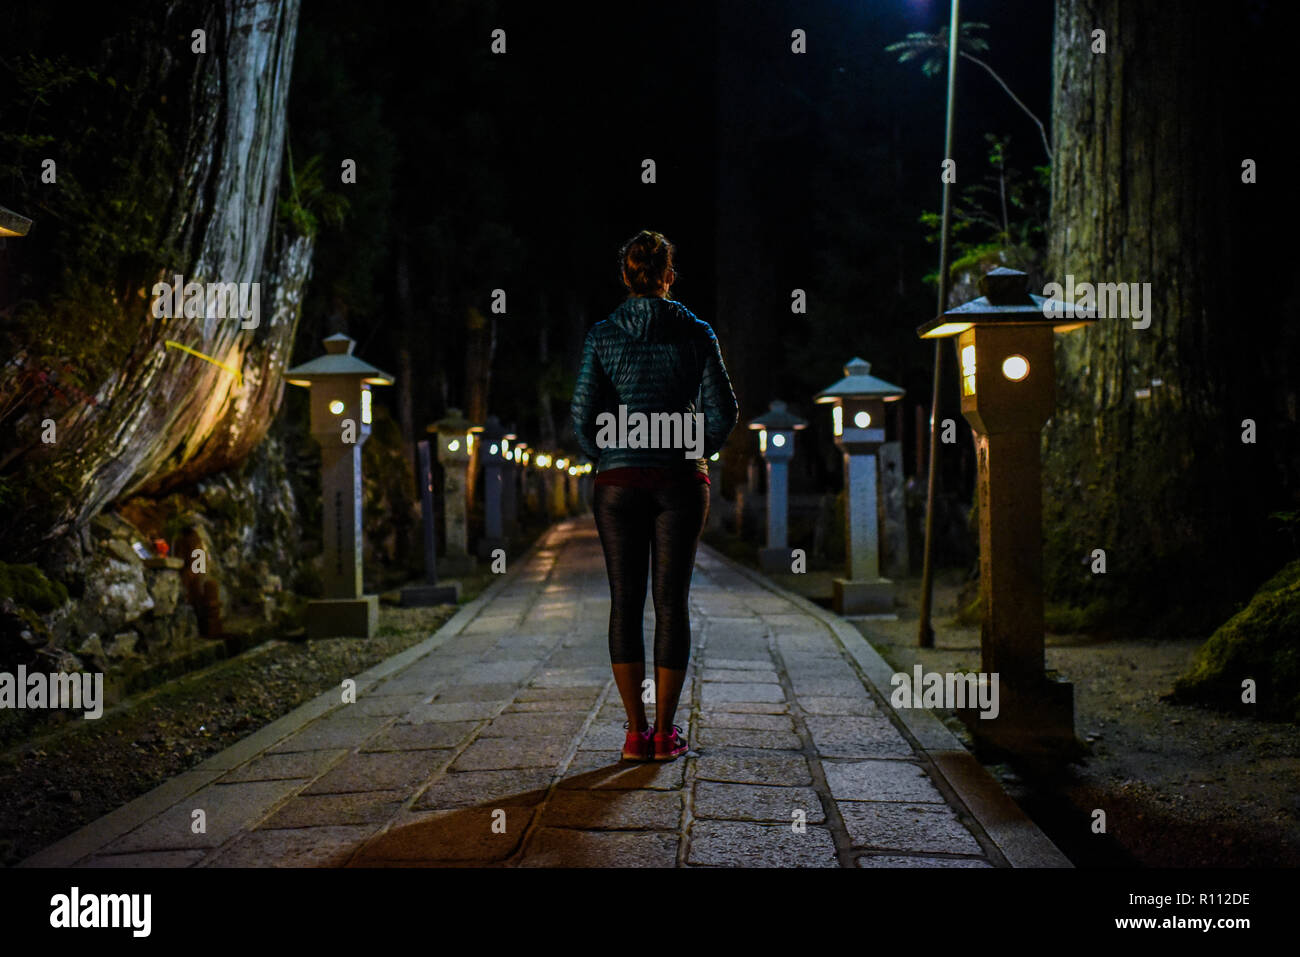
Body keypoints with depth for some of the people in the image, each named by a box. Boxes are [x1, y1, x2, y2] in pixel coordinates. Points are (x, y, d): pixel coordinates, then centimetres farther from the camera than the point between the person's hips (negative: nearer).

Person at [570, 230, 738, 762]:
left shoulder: (603, 336, 0)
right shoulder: (695, 334, 1)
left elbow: (584, 415, -4)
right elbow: (722, 412, -3)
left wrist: (605, 460, 12)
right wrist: (693, 454, 12)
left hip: (619, 481, 0)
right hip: (681, 481, 0)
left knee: (626, 602, 6)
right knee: (671, 603, 4)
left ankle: (635, 733, 7)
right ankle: (665, 733, 7)